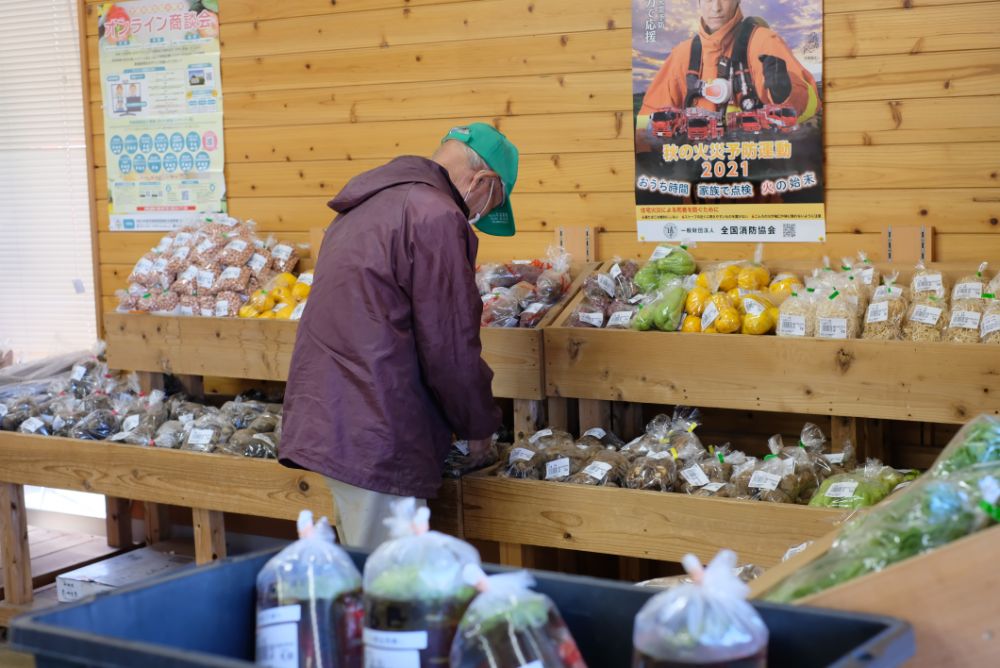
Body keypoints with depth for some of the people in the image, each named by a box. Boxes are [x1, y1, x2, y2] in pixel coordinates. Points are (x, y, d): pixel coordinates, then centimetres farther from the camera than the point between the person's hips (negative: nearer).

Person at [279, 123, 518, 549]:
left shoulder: (364, 207, 18)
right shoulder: (436, 217, -13)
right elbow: (449, 347, -13)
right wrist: (478, 426, 4)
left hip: (325, 418, 10)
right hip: (376, 436, -10)